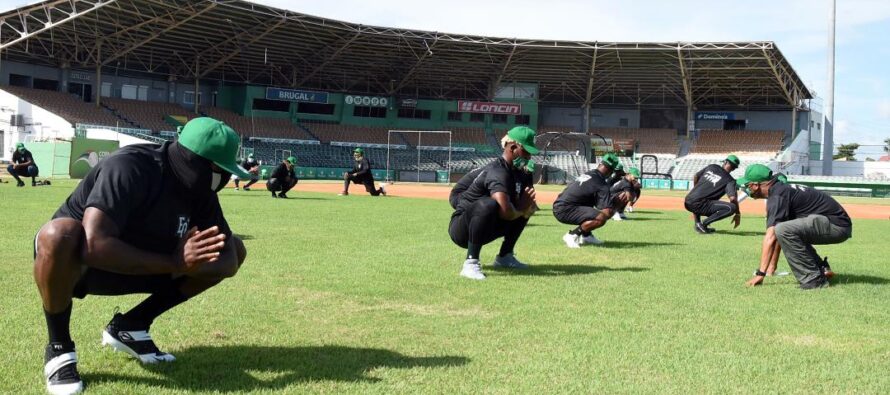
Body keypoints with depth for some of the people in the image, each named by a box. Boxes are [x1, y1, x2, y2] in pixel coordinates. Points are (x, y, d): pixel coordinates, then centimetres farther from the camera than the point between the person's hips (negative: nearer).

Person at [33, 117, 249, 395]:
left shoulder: (199, 189, -9)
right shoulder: (129, 168, -30)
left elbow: (229, 261, -10)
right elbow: (94, 246, -42)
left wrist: (187, 265, -30)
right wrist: (175, 263, -38)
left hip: (137, 266, 6)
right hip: (73, 261, -6)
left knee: (236, 249, -2)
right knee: (60, 235, -42)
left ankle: (130, 327, 5)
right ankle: (59, 348, -16)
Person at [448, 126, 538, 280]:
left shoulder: (518, 173, 5)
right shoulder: (498, 172, -23)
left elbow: (527, 211, 6)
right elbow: (506, 212, -39)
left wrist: (527, 206, -17)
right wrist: (521, 209, -18)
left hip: (484, 231, 9)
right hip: (461, 231, -9)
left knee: (527, 206, 9)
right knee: (489, 204, -37)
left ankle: (504, 256, 13)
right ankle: (471, 263, -31)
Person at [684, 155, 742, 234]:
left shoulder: (711, 167, 18)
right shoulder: (729, 180, 2)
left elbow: (695, 177, 29)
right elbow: (733, 198, -11)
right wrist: (738, 214, 3)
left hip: (687, 203, 7)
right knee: (731, 207, -13)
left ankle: (697, 222, 17)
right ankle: (703, 224, -12)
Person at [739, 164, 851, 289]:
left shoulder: (777, 195, -14)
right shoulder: (783, 189, 16)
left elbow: (770, 237, -22)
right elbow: (776, 237, 19)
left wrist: (760, 273, -23)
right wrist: (771, 268, 21)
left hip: (836, 225, -11)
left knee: (784, 230, -26)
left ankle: (813, 279, -18)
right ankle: (822, 268, 18)